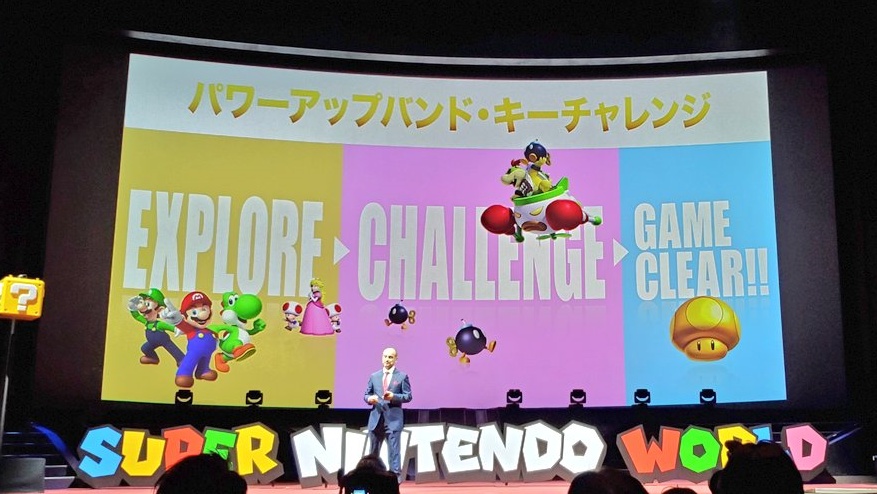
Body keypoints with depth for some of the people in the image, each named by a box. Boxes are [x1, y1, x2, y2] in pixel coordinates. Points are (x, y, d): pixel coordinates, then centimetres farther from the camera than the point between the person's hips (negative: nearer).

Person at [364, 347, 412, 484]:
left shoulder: (402, 376, 4)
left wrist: (394, 396, -18)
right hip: (376, 417, 4)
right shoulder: (374, 376, 14)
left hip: (393, 418, -4)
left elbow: (408, 396, -1)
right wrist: (369, 399, -10)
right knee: (373, 450, 11)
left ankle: (396, 477, -4)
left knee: (393, 449, -7)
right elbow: (366, 395, 14)